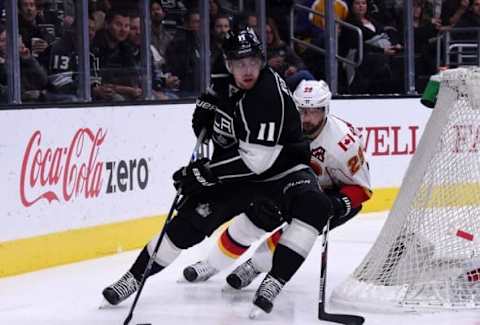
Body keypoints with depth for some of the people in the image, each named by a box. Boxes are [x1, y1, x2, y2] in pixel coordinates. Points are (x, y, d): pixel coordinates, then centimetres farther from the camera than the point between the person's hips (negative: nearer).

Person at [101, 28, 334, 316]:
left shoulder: (271, 95, -29)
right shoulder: (225, 84, -6)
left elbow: (255, 160, -33)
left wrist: (205, 173, -30)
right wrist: (205, 111, 1)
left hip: (281, 167, -5)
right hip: (236, 172, 5)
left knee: (313, 206, -34)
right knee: (191, 220, -5)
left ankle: (274, 282, -33)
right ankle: (135, 277, 8)